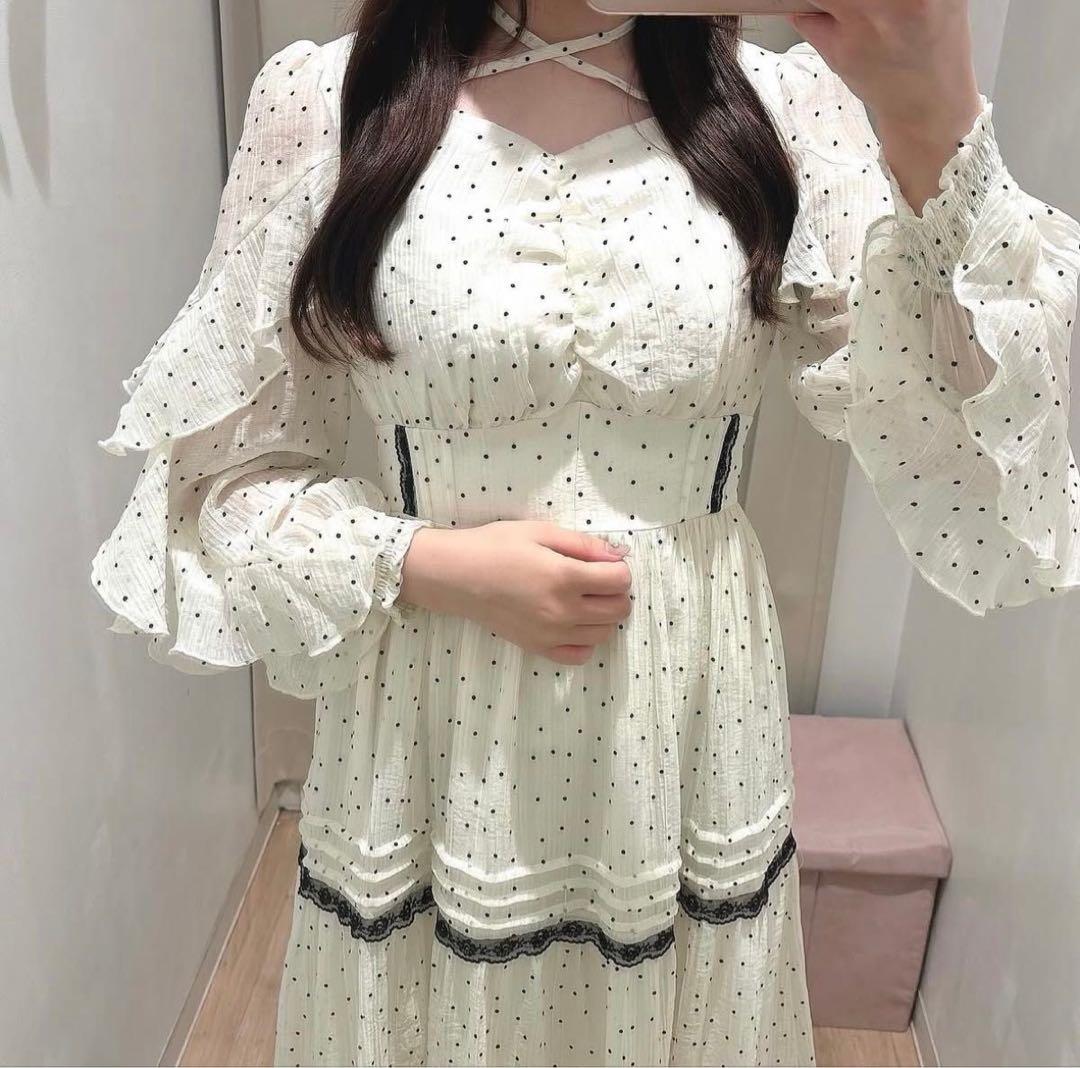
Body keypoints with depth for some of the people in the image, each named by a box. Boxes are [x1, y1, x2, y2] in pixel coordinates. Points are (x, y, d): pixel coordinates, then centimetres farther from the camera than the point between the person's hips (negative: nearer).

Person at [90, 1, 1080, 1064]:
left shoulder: (791, 108, -5)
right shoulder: (319, 103, -7)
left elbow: (952, 454, -13)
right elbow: (227, 460, -1)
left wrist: (934, 127, -25)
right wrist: (428, 564, -16)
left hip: (687, 715, 1)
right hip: (431, 720, 0)